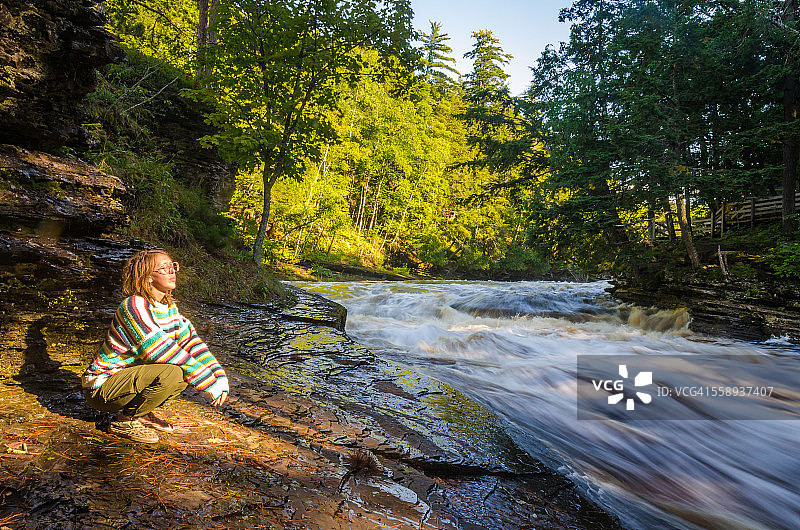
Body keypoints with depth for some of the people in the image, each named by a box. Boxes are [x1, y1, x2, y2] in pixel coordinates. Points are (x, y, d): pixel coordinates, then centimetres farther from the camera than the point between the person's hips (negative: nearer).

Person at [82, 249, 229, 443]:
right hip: (101, 386, -8)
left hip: (128, 378, 8)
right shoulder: (134, 306, -23)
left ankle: (142, 414, 8)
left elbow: (191, 341, -2)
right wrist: (210, 385, -27)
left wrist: (221, 378, -15)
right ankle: (125, 421, -6)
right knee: (172, 371, -29)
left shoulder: (169, 307, 3)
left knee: (190, 367, -5)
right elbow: (164, 352, -29)